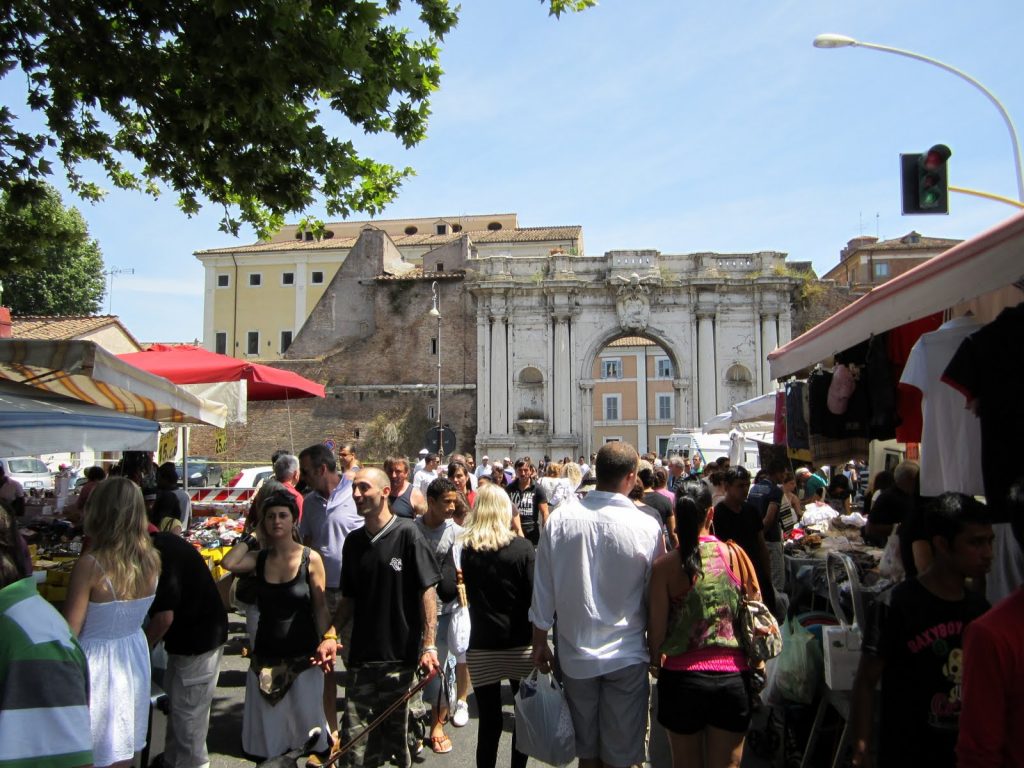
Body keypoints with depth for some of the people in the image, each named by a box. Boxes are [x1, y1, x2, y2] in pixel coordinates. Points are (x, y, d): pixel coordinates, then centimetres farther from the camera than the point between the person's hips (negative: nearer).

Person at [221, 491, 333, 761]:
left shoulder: (311, 558, -8)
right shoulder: (259, 558, 2)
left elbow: (321, 608, -6)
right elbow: (228, 563, -18)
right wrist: (249, 536, -5)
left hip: (302, 655, -3)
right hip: (266, 655, 3)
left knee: (306, 718, 7)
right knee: (267, 723, 13)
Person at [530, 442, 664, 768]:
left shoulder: (560, 518, -11)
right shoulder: (647, 527, -16)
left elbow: (543, 587, -4)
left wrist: (539, 640, 9)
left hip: (575, 653, 2)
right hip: (626, 655, -2)